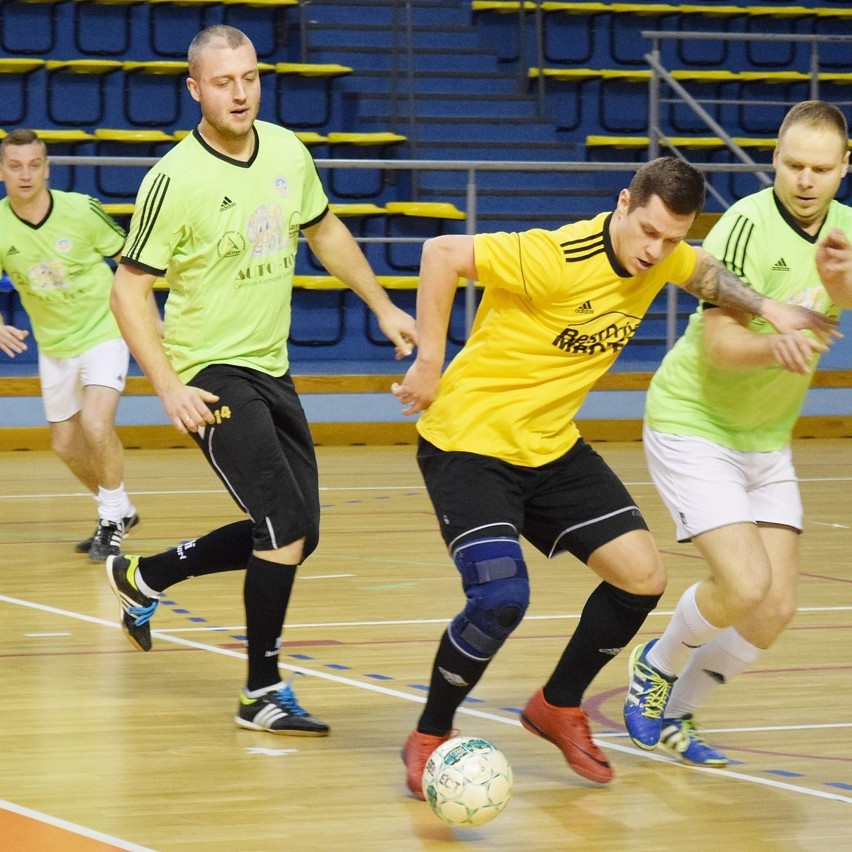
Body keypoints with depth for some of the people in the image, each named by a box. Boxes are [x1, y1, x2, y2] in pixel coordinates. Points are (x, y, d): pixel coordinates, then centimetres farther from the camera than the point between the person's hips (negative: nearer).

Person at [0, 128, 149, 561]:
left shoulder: (81, 210, -20)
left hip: (103, 331, -4)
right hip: (53, 345, 4)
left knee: (96, 424, -23)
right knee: (66, 445, 11)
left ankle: (111, 520, -3)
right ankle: (119, 511, 36)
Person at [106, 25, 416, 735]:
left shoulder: (286, 151, 1)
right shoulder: (175, 180, -17)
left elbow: (325, 231, 20)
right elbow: (128, 289, -14)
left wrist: (384, 308, 22)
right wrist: (169, 389, -22)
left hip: (272, 369, 7)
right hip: (212, 375, -7)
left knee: (294, 537, 11)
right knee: (286, 528, -16)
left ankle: (143, 577, 30)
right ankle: (263, 695, -4)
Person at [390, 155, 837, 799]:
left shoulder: (664, 258, -3)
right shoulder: (557, 258, -28)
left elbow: (706, 271, 21)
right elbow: (441, 254, -26)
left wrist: (768, 308, 5)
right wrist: (430, 364, -21)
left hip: (552, 446, 8)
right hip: (468, 440, -8)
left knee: (643, 576, 2)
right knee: (501, 599, -23)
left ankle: (559, 707, 26)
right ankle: (429, 738, 2)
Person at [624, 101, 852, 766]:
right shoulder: (748, 223, -21)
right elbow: (719, 343, -26)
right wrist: (776, 346, -47)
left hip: (767, 440, 7)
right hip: (692, 427, -7)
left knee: (777, 608, 1)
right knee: (744, 585, -20)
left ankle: (677, 712, 23)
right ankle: (658, 666, 10)